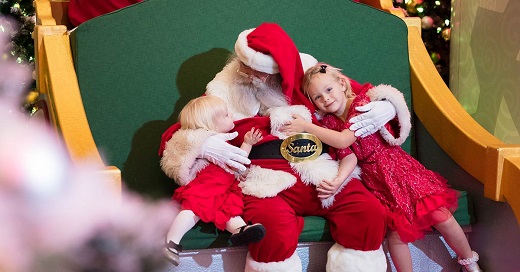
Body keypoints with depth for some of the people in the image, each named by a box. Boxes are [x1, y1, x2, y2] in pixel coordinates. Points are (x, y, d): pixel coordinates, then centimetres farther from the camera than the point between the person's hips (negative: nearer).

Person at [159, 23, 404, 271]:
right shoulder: (223, 91, 9)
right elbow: (172, 137, 8)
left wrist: (386, 107, -1)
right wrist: (201, 146, -14)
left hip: (320, 171, 2)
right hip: (265, 179, -2)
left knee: (371, 215, -26)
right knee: (274, 232, -36)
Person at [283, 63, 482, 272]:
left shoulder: (362, 103, -10)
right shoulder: (329, 123, 2)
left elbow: (344, 140, -24)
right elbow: (347, 156, -11)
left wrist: (306, 127, -22)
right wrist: (337, 181, -31)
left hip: (397, 166, -3)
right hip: (374, 180, 3)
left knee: (439, 215, -10)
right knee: (396, 233, -13)